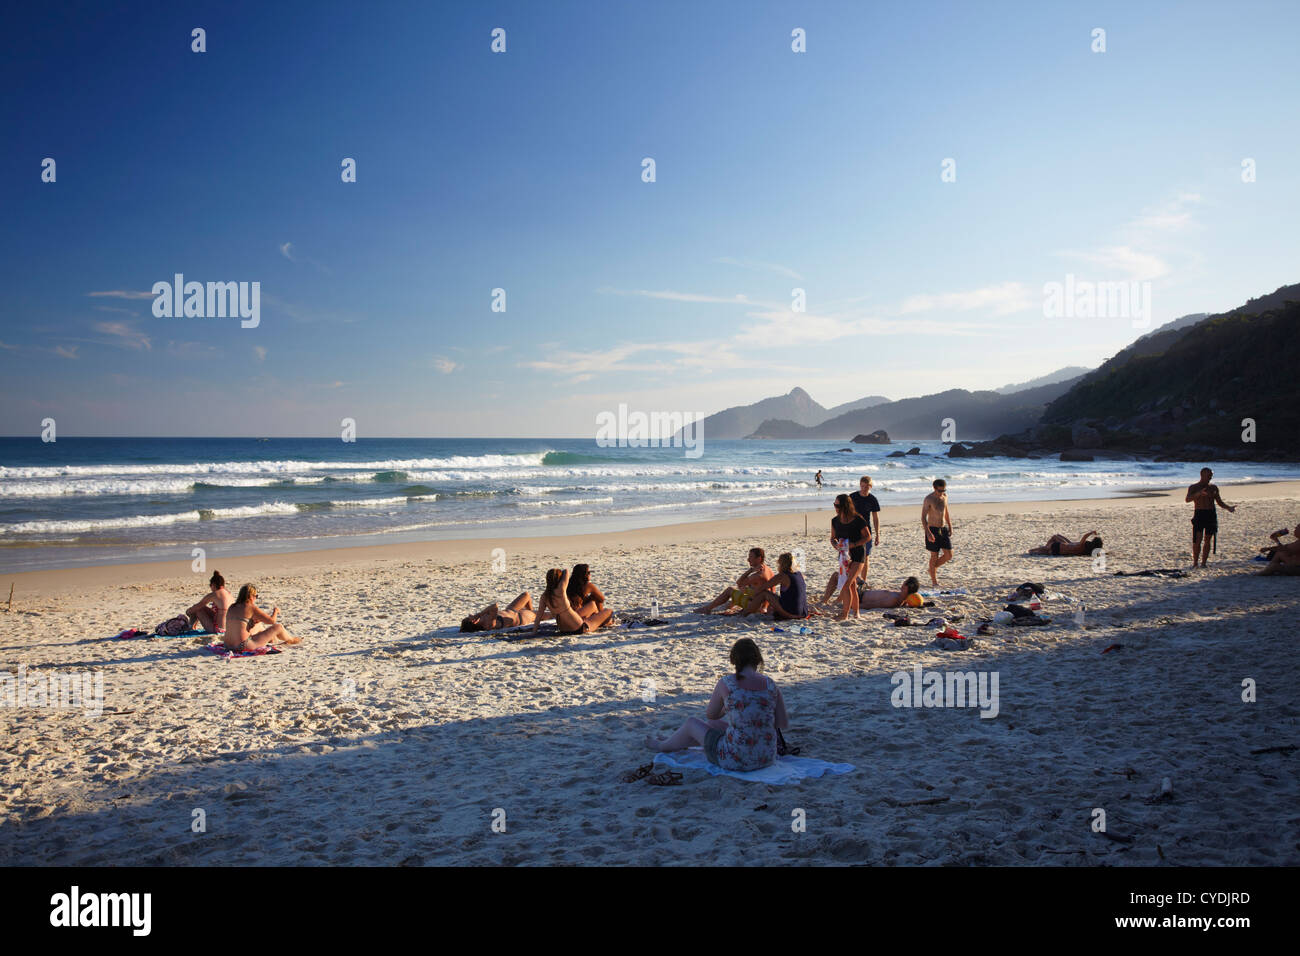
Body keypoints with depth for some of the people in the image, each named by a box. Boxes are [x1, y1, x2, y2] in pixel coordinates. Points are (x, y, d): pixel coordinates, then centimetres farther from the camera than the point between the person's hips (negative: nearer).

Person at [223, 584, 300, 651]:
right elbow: (272, 621, -7)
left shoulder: (232, 607, 10)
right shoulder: (251, 607, -11)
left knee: (259, 625, 34)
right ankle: (291, 640, 34)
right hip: (244, 646, -8)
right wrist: (275, 611, 13)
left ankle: (274, 639, 56)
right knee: (278, 627, 5)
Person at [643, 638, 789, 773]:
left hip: (735, 760, -4)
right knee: (714, 724, 33)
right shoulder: (771, 685, -7)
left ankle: (662, 746, 54)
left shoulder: (725, 684, -14)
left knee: (692, 723, 24)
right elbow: (784, 724, -1)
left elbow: (710, 714, 3)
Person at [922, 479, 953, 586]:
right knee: (934, 556, 0)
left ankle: (933, 568, 26)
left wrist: (950, 527, 16)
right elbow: (923, 517, -18)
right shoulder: (929, 499, -15)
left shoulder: (945, 496, 5)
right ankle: (934, 580, 12)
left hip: (944, 529, 6)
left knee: (949, 555, 2)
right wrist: (928, 533, -28)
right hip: (933, 530, -6)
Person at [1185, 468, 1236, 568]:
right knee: (1198, 539, -13)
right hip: (1199, 515, -4)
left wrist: (1229, 507, 2)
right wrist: (1199, 493, -31)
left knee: (1208, 540, 1)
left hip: (1211, 515, 4)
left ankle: (1203, 563, 6)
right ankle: (1195, 562, -5)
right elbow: (1187, 499, -15)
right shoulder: (1194, 487, 2)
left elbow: (1219, 502, 21)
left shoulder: (1214, 488, 14)